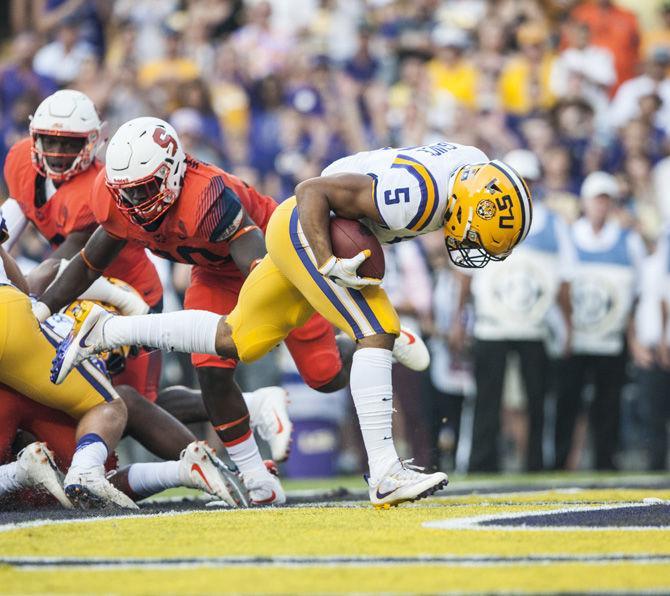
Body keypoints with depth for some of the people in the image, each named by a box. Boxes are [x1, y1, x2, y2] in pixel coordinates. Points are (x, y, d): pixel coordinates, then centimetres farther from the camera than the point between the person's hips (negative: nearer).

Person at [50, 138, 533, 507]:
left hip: (304, 232, 9)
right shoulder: (418, 197, -33)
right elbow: (313, 190, -26)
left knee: (235, 341, 17)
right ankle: (385, 474, -23)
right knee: (376, 334, -20)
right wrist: (328, 263, -31)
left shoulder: (476, 168, -7)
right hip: (306, 229, -9)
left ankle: (104, 331, 28)